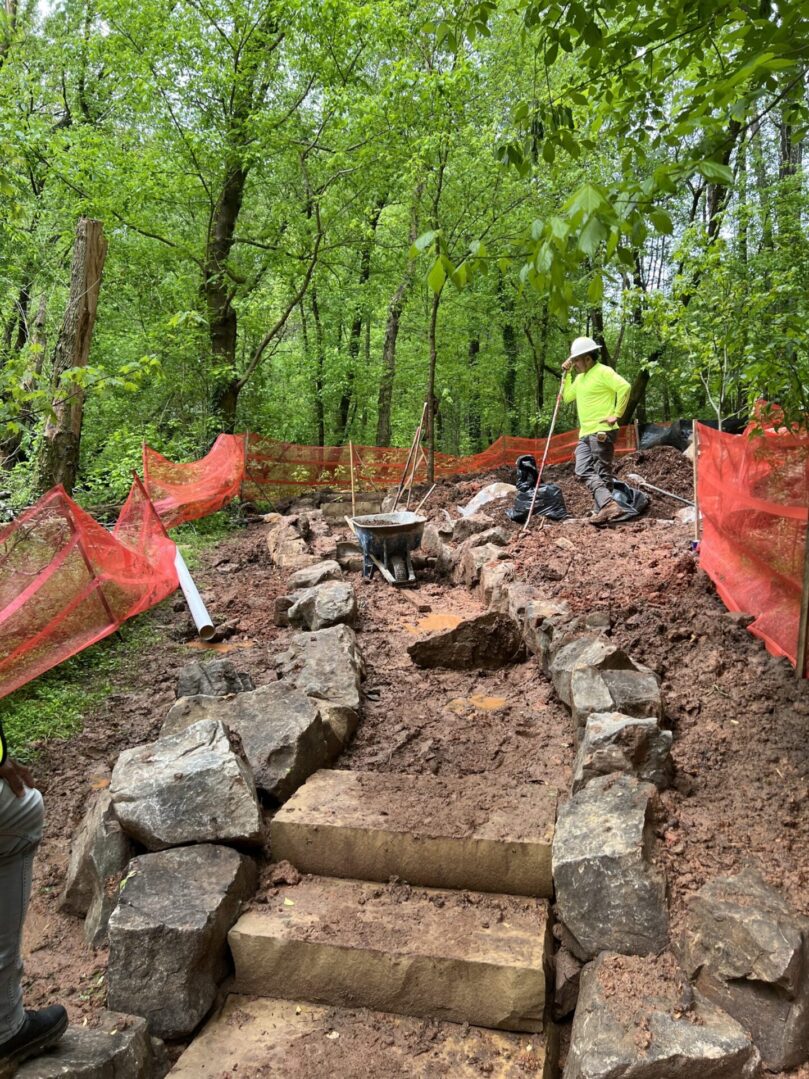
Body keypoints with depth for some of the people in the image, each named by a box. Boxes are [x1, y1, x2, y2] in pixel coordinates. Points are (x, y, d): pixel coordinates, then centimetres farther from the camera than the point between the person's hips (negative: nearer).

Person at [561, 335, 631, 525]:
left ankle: (603, 509, -6)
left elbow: (624, 387, -21)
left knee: (602, 472, -7)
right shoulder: (580, 377, 18)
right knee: (583, 472, -2)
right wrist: (566, 373, 14)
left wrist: (616, 415, -19)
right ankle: (608, 504, -8)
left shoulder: (603, 372, -9)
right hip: (585, 433, 9)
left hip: (601, 431, -9)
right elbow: (566, 397, 23)